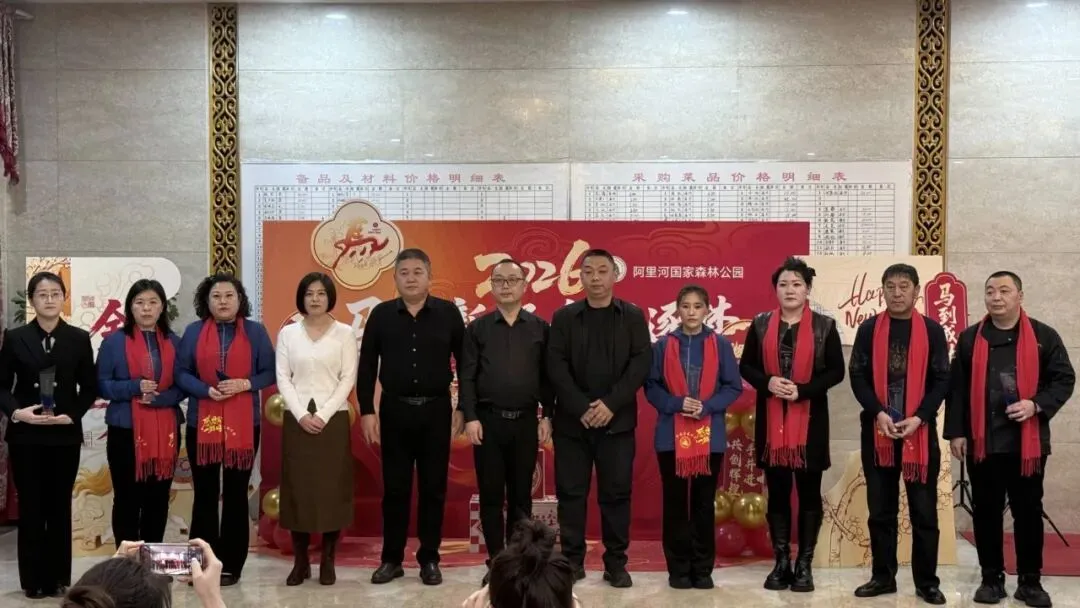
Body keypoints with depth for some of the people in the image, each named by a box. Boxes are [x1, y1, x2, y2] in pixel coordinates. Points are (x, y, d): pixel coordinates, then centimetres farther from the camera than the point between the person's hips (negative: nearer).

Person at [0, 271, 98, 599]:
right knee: (31, 507, 3)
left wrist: (73, 414, -10)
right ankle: (34, 580, 11)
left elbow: (90, 387, 5)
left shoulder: (79, 338, 3)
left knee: (60, 506, 6)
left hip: (65, 435, 1)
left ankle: (58, 578, 14)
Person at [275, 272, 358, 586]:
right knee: (297, 488, 1)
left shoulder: (344, 333, 2)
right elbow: (283, 378, 2)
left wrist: (323, 415, -11)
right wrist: (301, 415, -10)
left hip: (333, 419, -1)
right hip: (297, 420, 1)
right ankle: (300, 561, 9)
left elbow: (348, 379, -2)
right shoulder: (288, 333, 6)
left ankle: (328, 561, 8)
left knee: (332, 488, 0)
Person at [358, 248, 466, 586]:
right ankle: (391, 558, 18)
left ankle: (429, 559, 17)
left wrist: (463, 408, -1)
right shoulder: (381, 314, 2)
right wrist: (367, 411, -2)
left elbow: (464, 363, 2)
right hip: (394, 410, 1)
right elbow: (367, 366, 3)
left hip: (436, 410, 0)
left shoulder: (448, 313, -1)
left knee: (433, 488, 6)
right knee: (395, 488, 7)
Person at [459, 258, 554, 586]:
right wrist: (470, 417, -8)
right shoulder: (477, 328, 4)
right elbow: (466, 376, 0)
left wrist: (547, 416, 0)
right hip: (488, 420, 0)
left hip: (526, 421, 1)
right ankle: (495, 561, 13)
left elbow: (547, 376, 5)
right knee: (490, 494, 3)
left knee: (521, 494, 6)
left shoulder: (540, 328, 6)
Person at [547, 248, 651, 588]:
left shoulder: (633, 317, 6)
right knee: (570, 492, 3)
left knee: (616, 493, 3)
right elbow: (556, 366, -2)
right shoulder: (564, 317, 6)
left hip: (617, 420, 0)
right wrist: (582, 408, -12)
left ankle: (616, 563, 12)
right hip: (572, 420, 1)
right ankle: (572, 560, 13)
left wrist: (611, 403, -13)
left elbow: (642, 362, -3)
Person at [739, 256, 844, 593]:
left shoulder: (824, 326, 0)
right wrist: (768, 382, -13)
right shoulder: (761, 324, 6)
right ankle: (781, 562, 15)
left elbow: (836, 371, -3)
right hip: (771, 419, 2)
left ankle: (804, 564, 12)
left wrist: (803, 390, -16)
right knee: (777, 492, 6)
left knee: (808, 492, 4)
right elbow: (746, 366, 7)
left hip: (810, 420, -2)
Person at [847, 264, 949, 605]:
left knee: (924, 510, 2)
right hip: (877, 430, 1)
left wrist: (919, 417, -13)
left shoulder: (932, 331, 2)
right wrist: (878, 413, -14)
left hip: (920, 430, -1)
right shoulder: (869, 330, 4)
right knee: (880, 509, 7)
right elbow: (858, 376, 0)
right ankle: (883, 576, 16)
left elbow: (942, 380, 0)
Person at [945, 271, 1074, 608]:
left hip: (1028, 441, -1)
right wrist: (956, 432, 0)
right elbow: (957, 388, 6)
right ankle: (992, 579, 17)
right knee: (986, 512, 6)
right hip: (982, 441, 1)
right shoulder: (970, 339, 7)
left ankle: (1030, 581, 16)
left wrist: (1036, 405, -15)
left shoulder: (1044, 336, 2)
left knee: (1029, 512, 5)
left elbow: (1064, 379, 2)